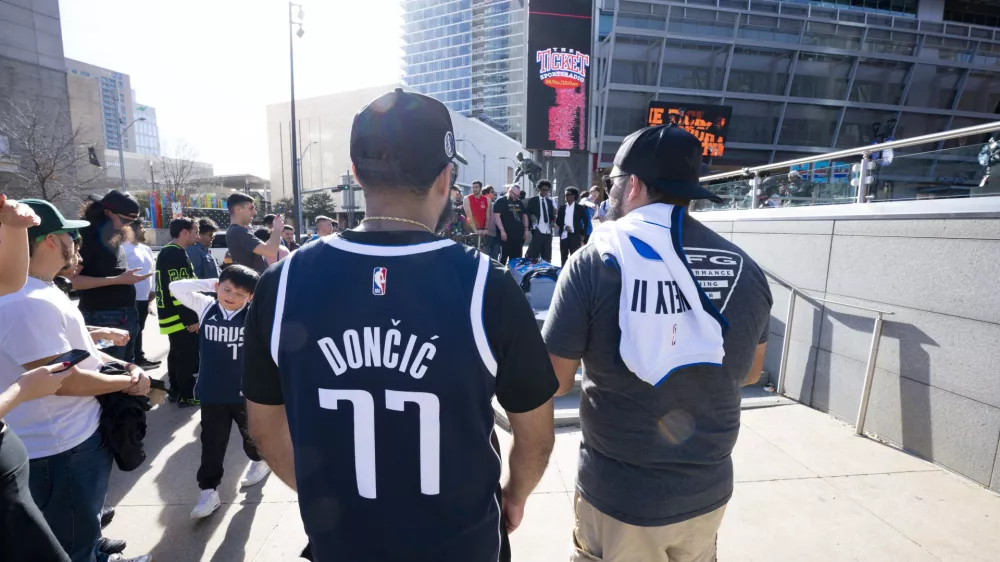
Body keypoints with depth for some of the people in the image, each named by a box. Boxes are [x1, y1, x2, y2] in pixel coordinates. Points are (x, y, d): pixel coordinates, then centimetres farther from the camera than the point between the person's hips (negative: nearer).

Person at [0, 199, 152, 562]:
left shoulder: (43, 292, 8)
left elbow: (79, 350, 14)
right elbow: (62, 379, -28)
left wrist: (128, 367, -1)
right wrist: (127, 382, -14)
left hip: (81, 436, 10)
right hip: (60, 450, -10)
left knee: (85, 525, 31)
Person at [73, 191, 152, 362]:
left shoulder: (114, 237, 13)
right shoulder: (87, 236, -11)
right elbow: (72, 280, -18)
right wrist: (118, 280, -20)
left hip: (127, 315, 8)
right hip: (104, 317, -8)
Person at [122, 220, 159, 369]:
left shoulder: (146, 249, 15)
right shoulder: (125, 249, -11)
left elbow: (153, 270, 20)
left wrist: (153, 290, 15)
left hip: (144, 297, 8)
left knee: (139, 329, 18)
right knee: (131, 331, -3)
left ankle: (139, 358, 28)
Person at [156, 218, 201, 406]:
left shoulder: (168, 253, 15)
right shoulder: (177, 254, -18)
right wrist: (191, 319, -21)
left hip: (174, 315, 11)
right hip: (181, 317, -11)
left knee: (177, 353, 18)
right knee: (189, 355, -3)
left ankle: (175, 391, 28)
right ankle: (186, 395, 6)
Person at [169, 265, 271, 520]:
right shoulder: (206, 307, -4)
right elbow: (176, 287, -3)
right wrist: (210, 283, -8)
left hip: (246, 390, -1)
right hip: (212, 391, 2)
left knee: (251, 432, 21)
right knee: (212, 443, 10)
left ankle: (259, 460, 48)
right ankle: (208, 490, 21)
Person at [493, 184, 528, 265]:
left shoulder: (519, 202, 16)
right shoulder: (500, 201, -4)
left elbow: (524, 215, 21)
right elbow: (496, 215, -14)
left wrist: (526, 229, 10)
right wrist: (502, 230, -20)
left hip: (519, 235, 7)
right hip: (506, 235, -7)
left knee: (516, 258, 11)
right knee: (503, 257, -5)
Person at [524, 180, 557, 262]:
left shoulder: (550, 201, 17)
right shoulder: (532, 200, 3)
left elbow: (552, 214, 21)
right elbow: (526, 213, 1)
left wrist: (553, 222, 0)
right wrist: (531, 216, -19)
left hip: (548, 231, 5)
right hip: (538, 231, -5)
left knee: (547, 257, 6)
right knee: (533, 255, -10)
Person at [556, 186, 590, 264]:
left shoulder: (580, 208, 3)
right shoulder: (562, 207, 12)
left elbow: (586, 221, 6)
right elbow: (558, 221, 9)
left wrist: (583, 234, 2)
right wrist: (564, 227, -10)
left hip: (575, 236, -3)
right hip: (564, 236, 3)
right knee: (563, 258, 7)